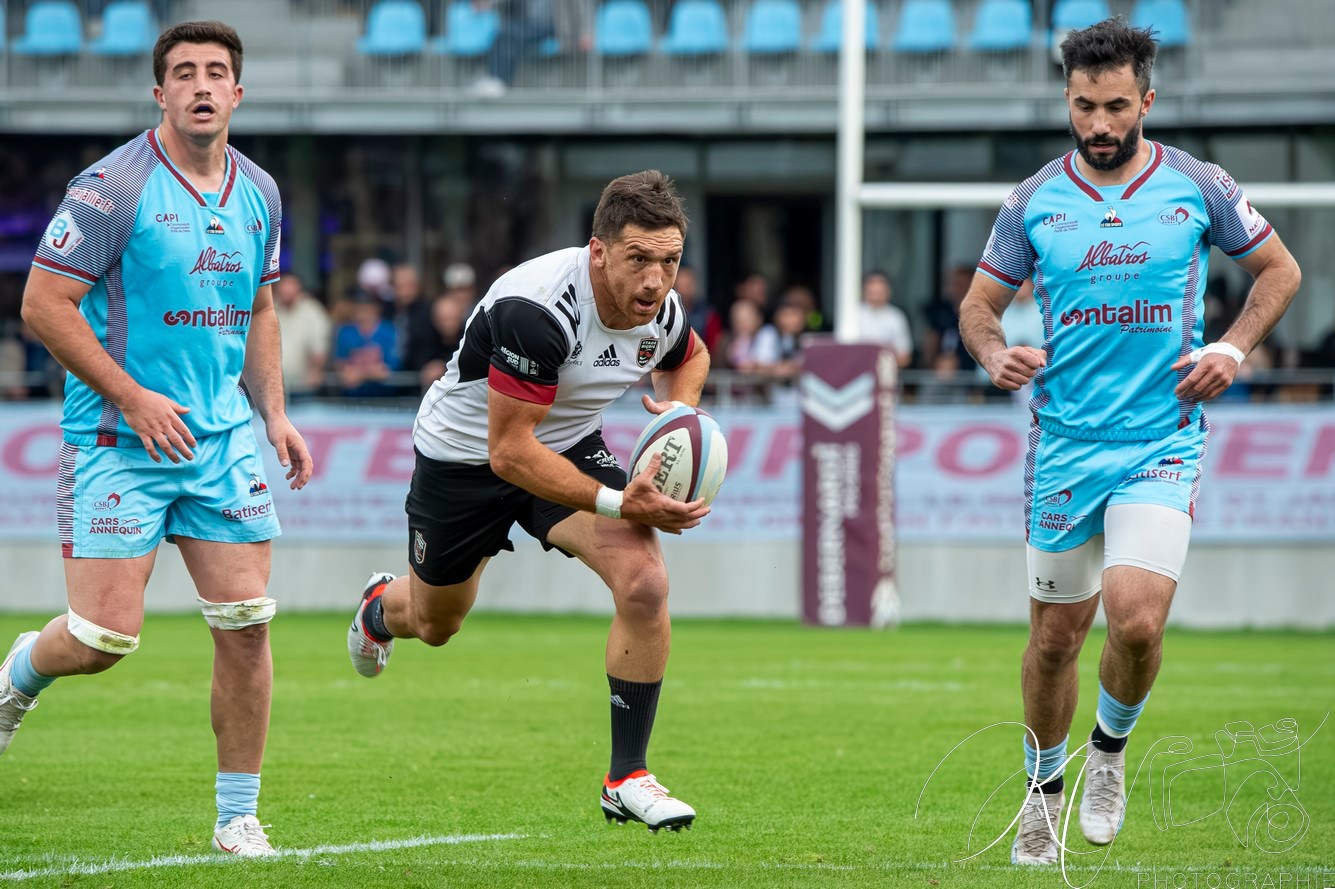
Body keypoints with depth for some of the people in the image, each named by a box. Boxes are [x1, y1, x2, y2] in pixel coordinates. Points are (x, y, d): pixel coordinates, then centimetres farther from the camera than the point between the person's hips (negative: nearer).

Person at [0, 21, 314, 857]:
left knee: (245, 620, -3)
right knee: (106, 635, -8)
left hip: (223, 437, 5)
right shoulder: (114, 187, -12)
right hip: (118, 441, -5)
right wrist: (133, 399, -15)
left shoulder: (258, 193, 9)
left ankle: (238, 816, 8)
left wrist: (275, 414, 10)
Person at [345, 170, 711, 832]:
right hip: (466, 453, -4)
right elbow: (509, 450, -35)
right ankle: (382, 609, 62)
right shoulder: (537, 309, -39)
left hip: (570, 447, 4)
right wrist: (617, 503, -40)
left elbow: (688, 357, 11)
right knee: (434, 624, 21)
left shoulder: (662, 312, -17)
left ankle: (627, 779, -12)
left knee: (644, 581, -24)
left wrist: (681, 407, -11)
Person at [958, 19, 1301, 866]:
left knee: (1137, 619, -20)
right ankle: (1044, 789, 29)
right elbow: (979, 304, 11)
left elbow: (1280, 269, 12)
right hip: (1064, 445, 2)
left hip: (1163, 440, -2)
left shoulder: (1197, 187, -1)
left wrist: (1234, 347, -3)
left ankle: (1111, 747, 10)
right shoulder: (1034, 202, 2)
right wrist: (995, 353, -11)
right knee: (1055, 636, 6)